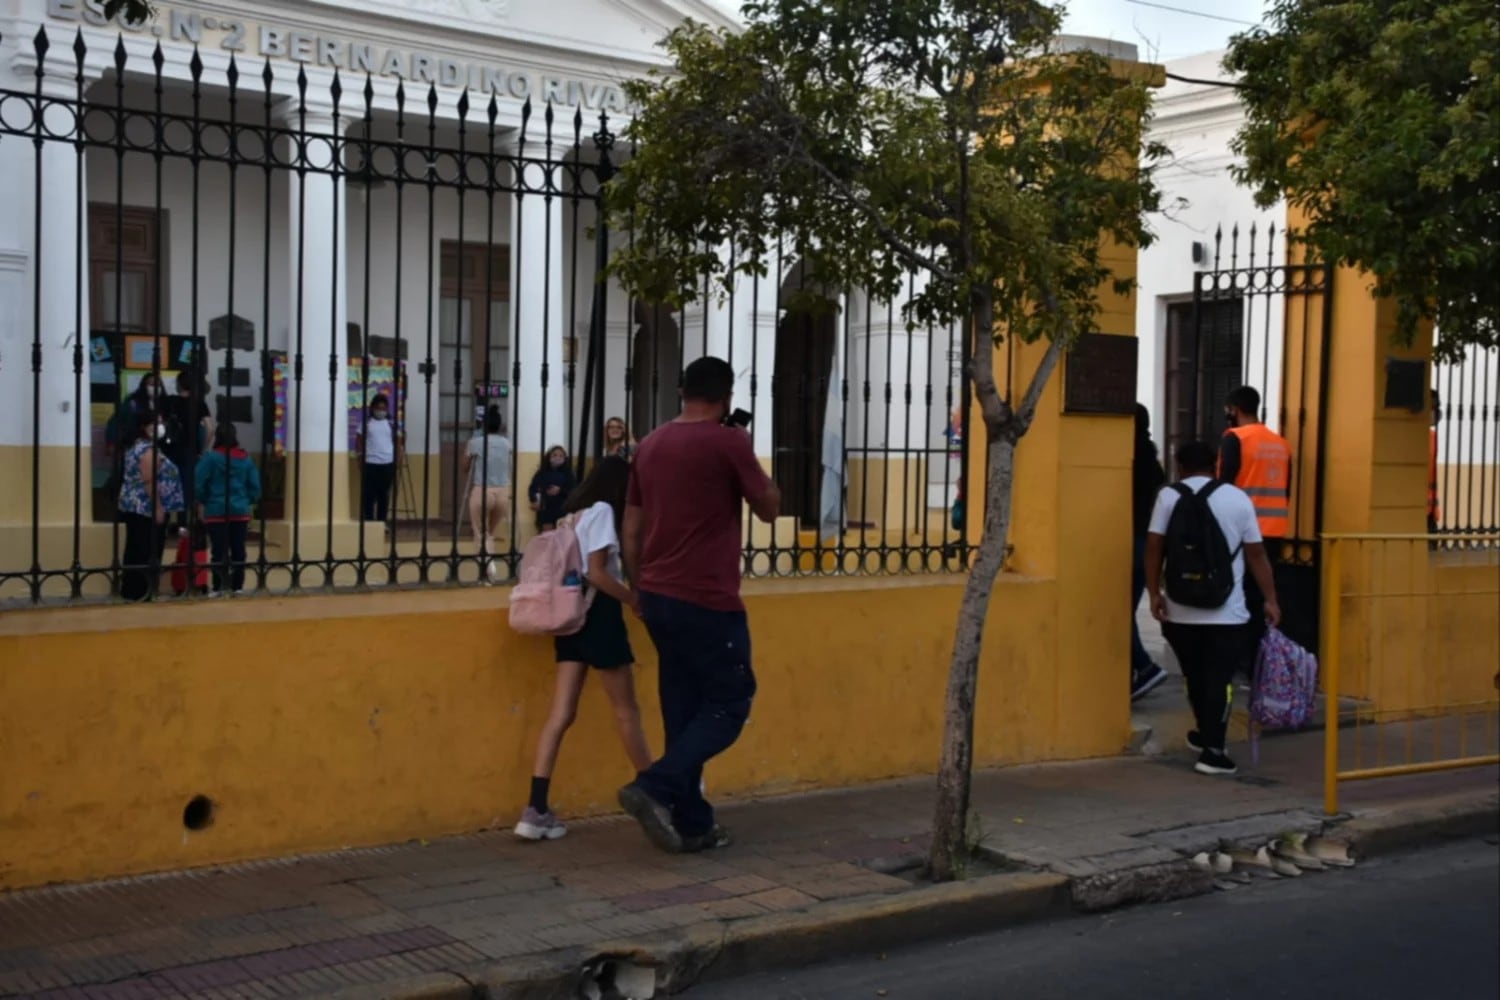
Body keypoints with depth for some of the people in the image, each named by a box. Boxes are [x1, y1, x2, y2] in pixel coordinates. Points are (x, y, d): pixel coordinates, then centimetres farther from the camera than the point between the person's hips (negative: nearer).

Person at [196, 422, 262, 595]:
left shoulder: (211, 458, -8)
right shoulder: (246, 459, 4)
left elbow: (200, 485, -9)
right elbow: (255, 487, 3)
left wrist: (205, 501, 9)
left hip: (216, 512, -3)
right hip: (240, 512, 3)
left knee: (219, 552, -3)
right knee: (238, 551, 7)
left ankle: (218, 589, -3)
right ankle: (237, 587, 10)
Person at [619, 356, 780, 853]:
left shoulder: (650, 445, 9)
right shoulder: (729, 442, -11)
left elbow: (631, 529, 12)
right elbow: (769, 509, 0)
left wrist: (639, 589, 21)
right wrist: (758, 474, 14)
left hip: (658, 597, 7)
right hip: (708, 601, -7)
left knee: (682, 709, 12)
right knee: (728, 704, 3)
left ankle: (691, 822, 15)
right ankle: (655, 788, -11)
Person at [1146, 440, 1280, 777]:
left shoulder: (1169, 496, 1)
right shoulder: (1238, 498, 2)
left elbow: (1154, 547, -6)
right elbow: (1256, 554, 1)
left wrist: (1154, 592, -2)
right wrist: (1271, 600, 5)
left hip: (1181, 609, 1)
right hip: (1226, 611, -1)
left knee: (1195, 676, 17)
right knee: (1219, 680, 1)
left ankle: (1208, 736, 33)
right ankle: (1213, 751, -4)